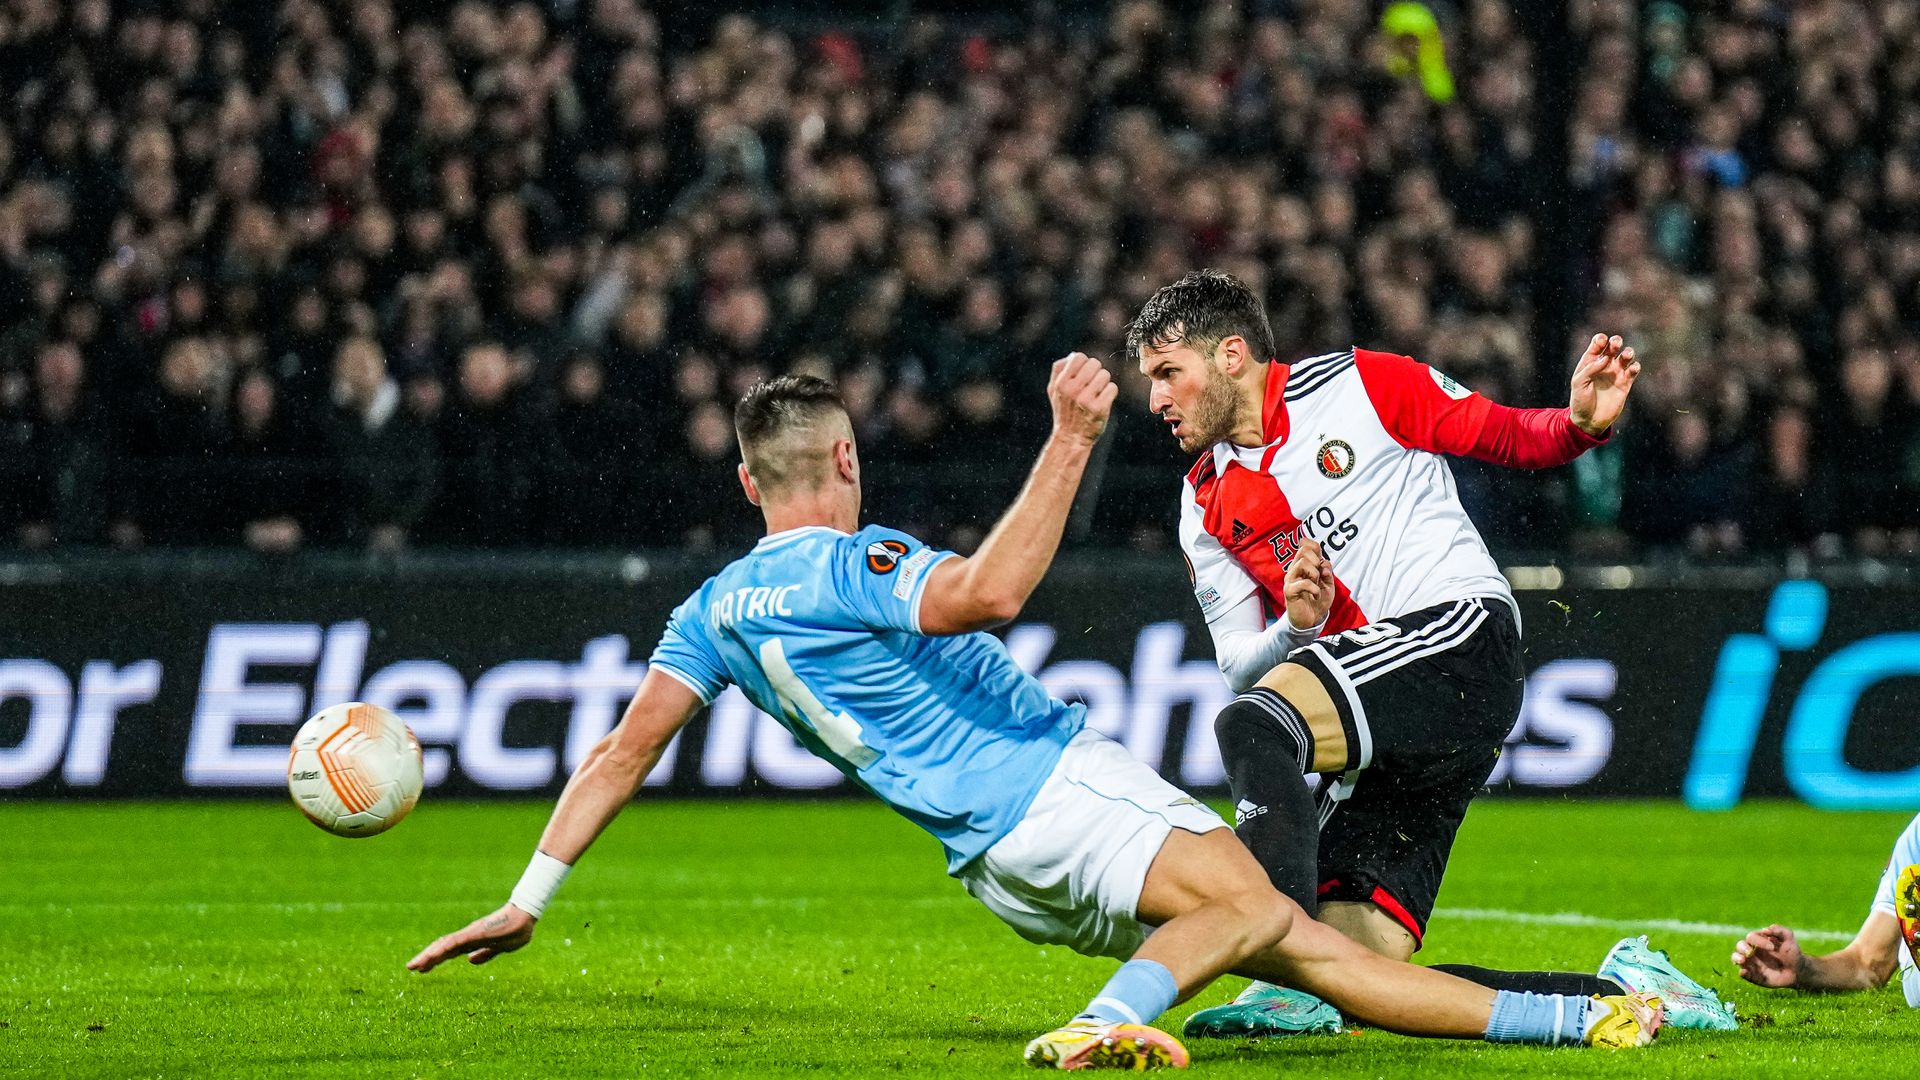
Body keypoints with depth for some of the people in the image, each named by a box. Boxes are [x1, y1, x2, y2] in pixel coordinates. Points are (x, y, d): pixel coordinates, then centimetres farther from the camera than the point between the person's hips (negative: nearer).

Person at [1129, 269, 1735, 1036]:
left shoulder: (1357, 386, 4)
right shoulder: (1206, 507, 18)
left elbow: (1507, 436, 8)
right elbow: (1239, 668, 14)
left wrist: (1581, 423, -14)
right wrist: (1293, 629, -8)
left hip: (1458, 634, -7)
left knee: (1252, 726, -30)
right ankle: (1620, 989, 5)